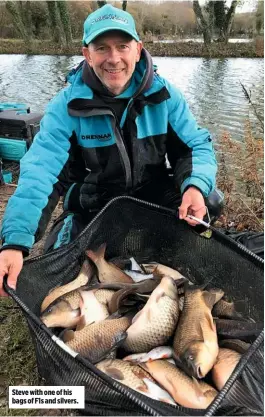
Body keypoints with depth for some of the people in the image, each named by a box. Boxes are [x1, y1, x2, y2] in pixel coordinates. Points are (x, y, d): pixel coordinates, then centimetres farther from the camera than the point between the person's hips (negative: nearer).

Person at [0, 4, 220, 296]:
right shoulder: (67, 104, -16)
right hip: (91, 209, -1)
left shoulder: (164, 94, -9)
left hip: (157, 201, 2)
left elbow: (196, 145, -7)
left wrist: (195, 185, -31)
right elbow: (41, 170, -25)